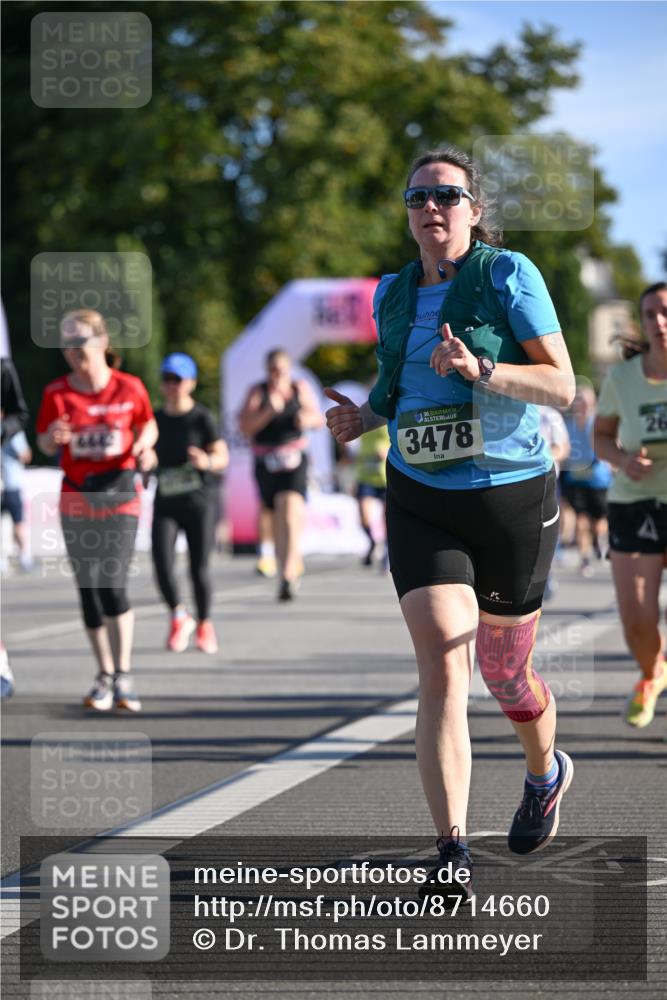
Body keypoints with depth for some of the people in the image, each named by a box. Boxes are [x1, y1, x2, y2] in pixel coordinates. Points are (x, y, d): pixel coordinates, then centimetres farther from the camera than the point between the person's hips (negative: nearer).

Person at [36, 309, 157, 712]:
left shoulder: (129, 387, -5)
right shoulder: (57, 393, -3)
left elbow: (148, 425, 11)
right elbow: (44, 443, 5)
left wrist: (144, 446, -10)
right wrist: (53, 436, -18)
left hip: (120, 500, -2)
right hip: (77, 502, 2)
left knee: (113, 586, -14)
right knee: (88, 589, 5)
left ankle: (124, 676, -6)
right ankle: (104, 677, 17)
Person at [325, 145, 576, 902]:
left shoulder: (508, 275, -7)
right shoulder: (393, 293, 8)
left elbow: (561, 386, -10)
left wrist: (480, 369, -26)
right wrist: (365, 415, 4)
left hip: (513, 497, -2)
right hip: (422, 503, 3)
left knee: (504, 672, 12)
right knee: (441, 663, -15)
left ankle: (546, 774, 47)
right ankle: (452, 854, -19)